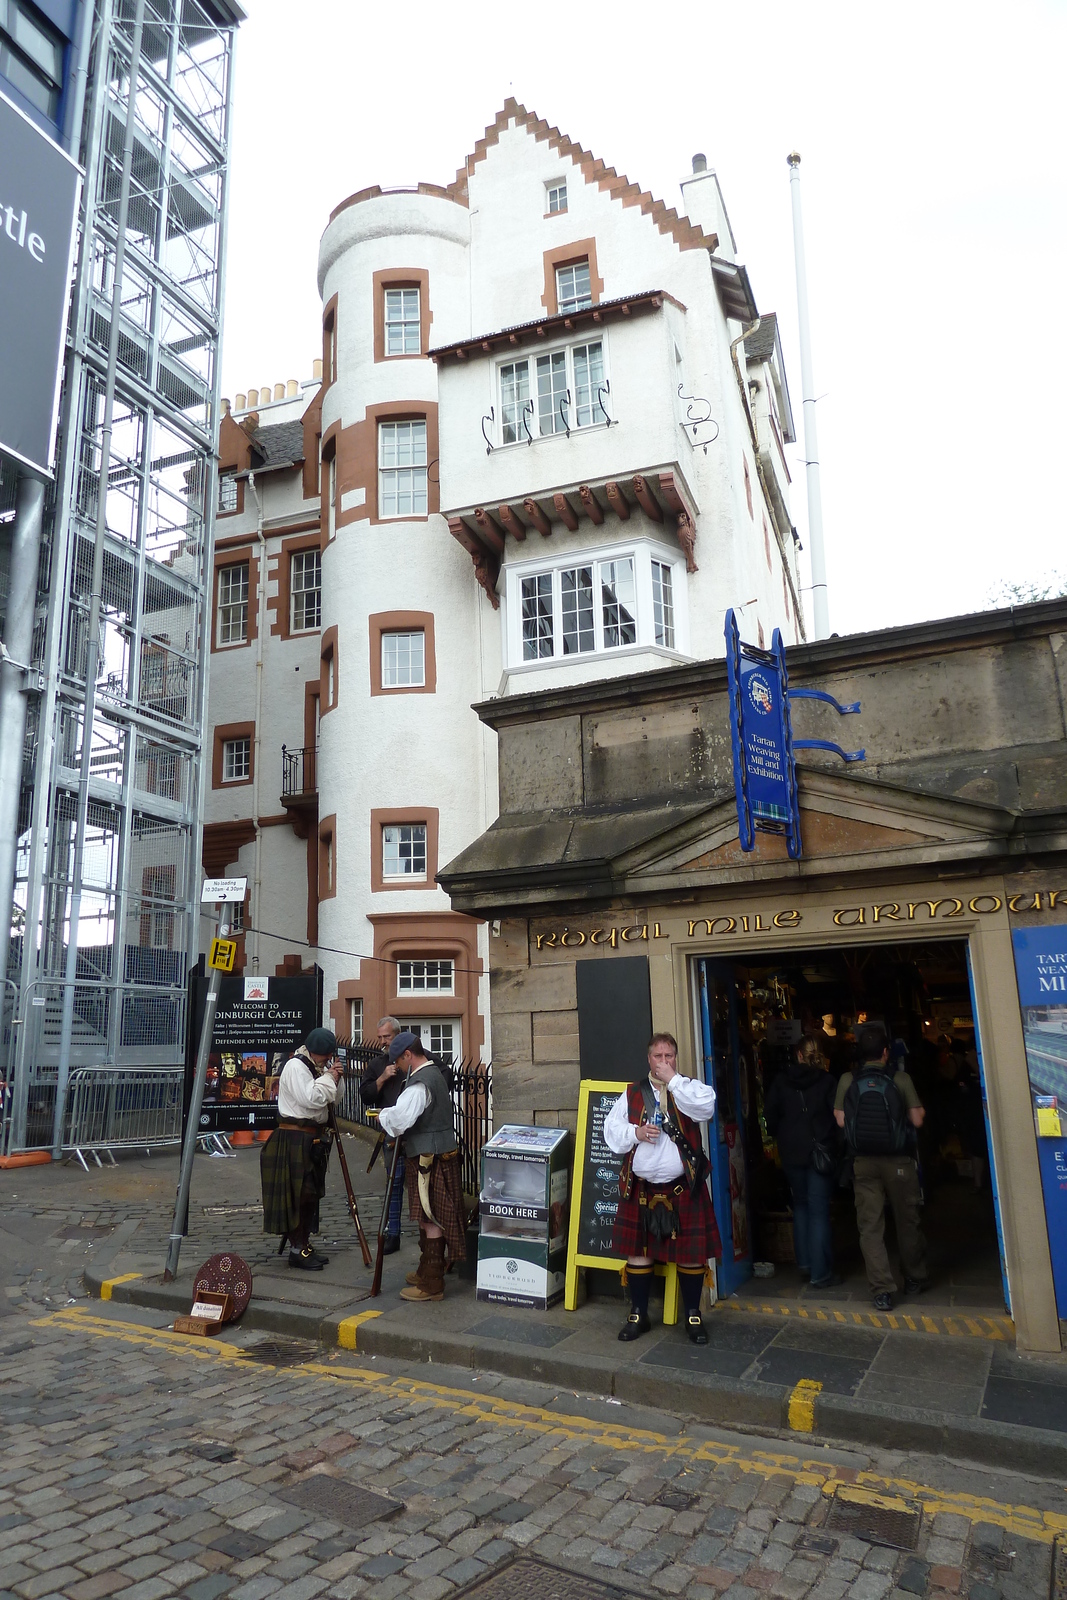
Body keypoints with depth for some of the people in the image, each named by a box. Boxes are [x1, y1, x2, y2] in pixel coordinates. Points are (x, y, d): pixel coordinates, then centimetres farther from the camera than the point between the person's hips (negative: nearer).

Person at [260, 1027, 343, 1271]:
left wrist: (334, 1079, 2)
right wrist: (328, 1077, -13)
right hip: (295, 1140, -10)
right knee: (298, 1194, -5)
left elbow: (328, 1101, 19)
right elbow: (312, 1099, -27)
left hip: (312, 1138, 10)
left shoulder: (316, 1067, 15)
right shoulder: (296, 1066, -15)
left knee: (310, 1193, 14)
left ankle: (305, 1245, 22)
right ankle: (297, 1250, 2)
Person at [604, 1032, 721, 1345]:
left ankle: (693, 1316, 23)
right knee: (638, 1251, 10)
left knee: (691, 1253, 5)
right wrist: (636, 1133, -13)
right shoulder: (632, 1094, 7)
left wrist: (672, 1078, -19)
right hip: (640, 1187, 2)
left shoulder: (688, 1088, 1)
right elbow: (611, 1129, 5)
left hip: (683, 1188, -2)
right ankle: (638, 1315, 26)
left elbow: (705, 1106, -21)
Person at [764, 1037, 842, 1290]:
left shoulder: (781, 1081, -1)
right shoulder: (826, 1081, -7)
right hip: (819, 1153, -2)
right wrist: (829, 1140, 5)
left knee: (800, 1206, 18)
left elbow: (770, 1115, 0)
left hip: (791, 1153, 3)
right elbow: (838, 1115, -9)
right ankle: (820, 1273, 2)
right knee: (819, 1211, 1)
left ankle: (804, 1263, 21)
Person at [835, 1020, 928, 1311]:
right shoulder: (900, 1079, -10)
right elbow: (917, 1120, -8)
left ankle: (882, 1291, 2)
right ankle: (915, 1279, 34)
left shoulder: (848, 1081, -6)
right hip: (899, 1161, 0)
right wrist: (917, 1110, 13)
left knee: (870, 1226, 5)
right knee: (907, 1222, 18)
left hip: (864, 1163, 1)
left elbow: (841, 1120, -3)